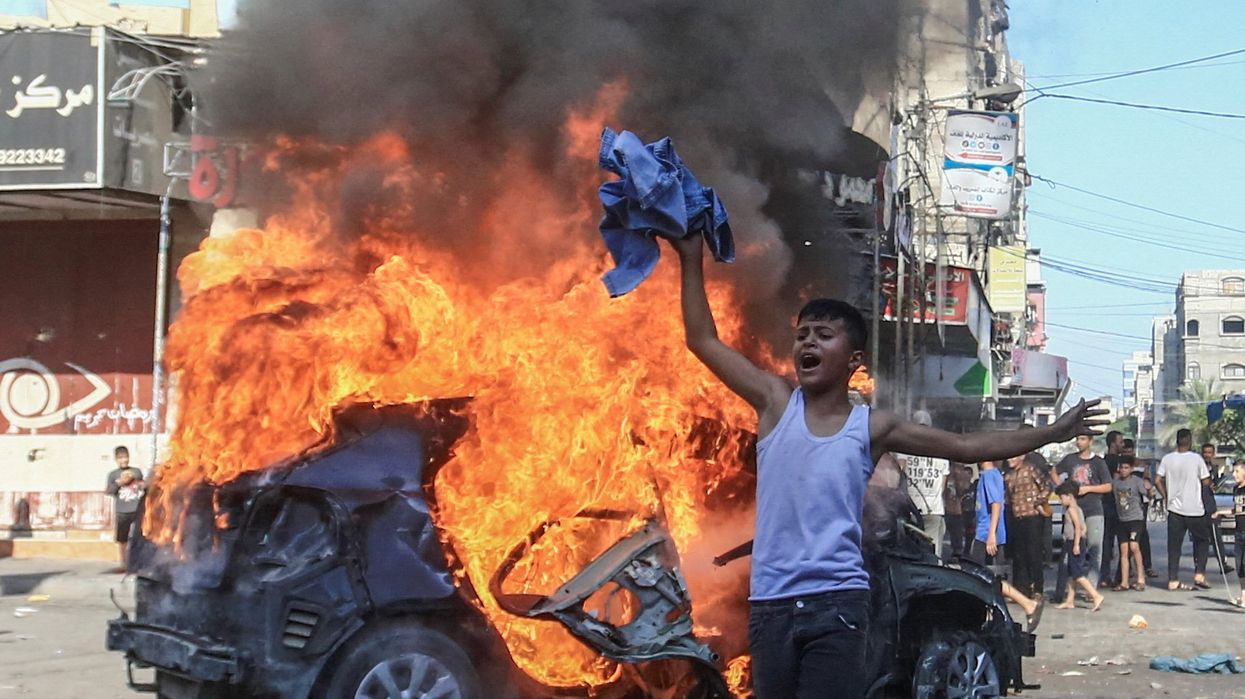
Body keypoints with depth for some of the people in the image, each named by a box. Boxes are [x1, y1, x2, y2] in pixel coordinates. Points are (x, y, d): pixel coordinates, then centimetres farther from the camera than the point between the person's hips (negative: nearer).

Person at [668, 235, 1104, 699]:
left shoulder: (872, 427, 5)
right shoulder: (776, 403, 7)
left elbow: (966, 446, 9)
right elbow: (703, 341, 7)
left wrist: (1052, 432, 7)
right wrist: (692, 260, 6)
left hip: (837, 603, -2)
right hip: (770, 604, 2)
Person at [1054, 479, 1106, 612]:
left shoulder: (1071, 509, -14)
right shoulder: (1077, 509, 15)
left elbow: (1078, 527, -23)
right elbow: (1084, 528, 17)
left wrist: (1076, 544, -25)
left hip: (1074, 542, -10)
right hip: (1073, 543, 10)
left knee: (1077, 574, -10)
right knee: (1071, 574, 12)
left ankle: (1096, 596, -14)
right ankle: (1070, 601, 16)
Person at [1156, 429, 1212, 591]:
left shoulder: (1167, 459, -1)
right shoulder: (1196, 459, -8)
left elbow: (1157, 481, -3)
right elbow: (1206, 481, -5)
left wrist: (1166, 496, 10)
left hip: (1174, 508, 2)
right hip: (1194, 509, -2)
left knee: (1174, 545, 6)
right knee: (1202, 540, 16)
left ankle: (1173, 580, 4)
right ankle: (1199, 575, 6)